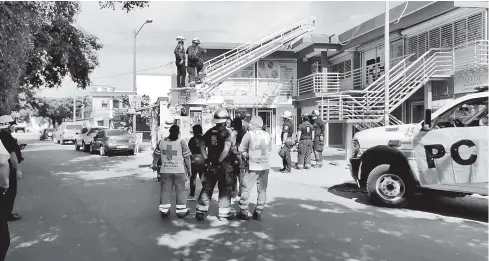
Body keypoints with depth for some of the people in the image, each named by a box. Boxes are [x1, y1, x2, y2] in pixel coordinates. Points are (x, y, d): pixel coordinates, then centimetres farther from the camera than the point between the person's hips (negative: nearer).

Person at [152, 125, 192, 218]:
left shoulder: (162, 142, 3)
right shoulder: (181, 142, -8)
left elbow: (156, 155, 13)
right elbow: (187, 157, -6)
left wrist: (154, 164, 30)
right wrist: (189, 169, 5)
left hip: (165, 170, 3)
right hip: (179, 170, -3)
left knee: (165, 190, 11)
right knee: (181, 190, 7)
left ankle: (164, 210, 14)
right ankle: (181, 211, 11)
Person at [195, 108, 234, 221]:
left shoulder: (209, 132, 5)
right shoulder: (226, 133, -10)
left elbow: (202, 146, 2)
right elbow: (226, 150, -20)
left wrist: (207, 159, -1)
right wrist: (219, 161, -14)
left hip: (210, 164, 5)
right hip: (223, 165, -4)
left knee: (206, 188, 13)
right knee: (224, 190, 7)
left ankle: (201, 212, 15)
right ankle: (223, 213, 13)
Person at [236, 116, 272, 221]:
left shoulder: (249, 134, -9)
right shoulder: (267, 135, 4)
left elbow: (241, 150, -6)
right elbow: (269, 150, 10)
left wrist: (248, 156, 8)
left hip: (253, 166, -4)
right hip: (265, 166, 4)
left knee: (246, 189, 6)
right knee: (262, 190, 12)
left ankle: (243, 212, 8)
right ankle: (258, 213, 16)